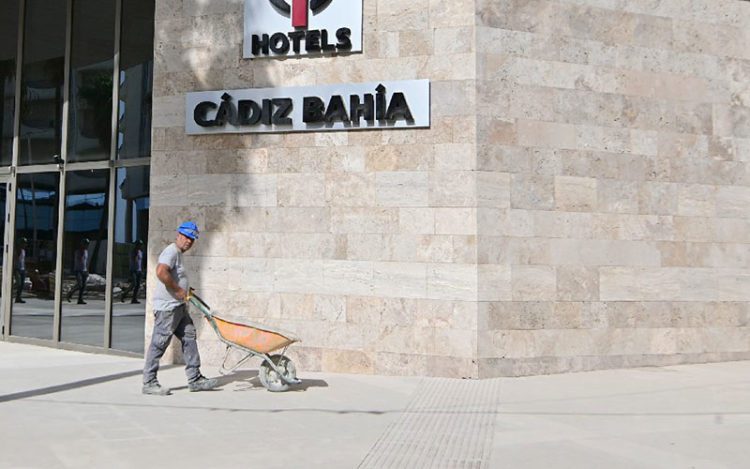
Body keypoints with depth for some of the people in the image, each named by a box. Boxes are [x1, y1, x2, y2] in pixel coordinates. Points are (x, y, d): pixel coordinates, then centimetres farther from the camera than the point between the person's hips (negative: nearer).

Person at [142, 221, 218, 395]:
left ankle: (195, 379, 14)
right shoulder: (171, 251, -13)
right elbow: (161, 272, -31)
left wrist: (184, 289, 22)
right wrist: (178, 290, -22)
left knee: (189, 338, 10)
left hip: (178, 306, 11)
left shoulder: (178, 254, 19)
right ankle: (149, 383, 4)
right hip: (167, 307, -11)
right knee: (159, 344, -4)